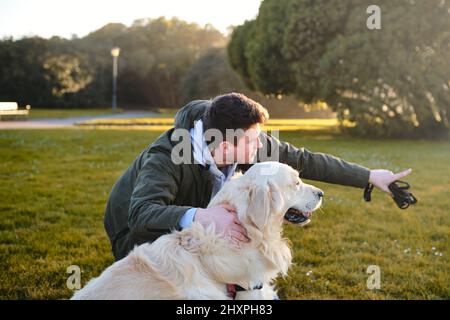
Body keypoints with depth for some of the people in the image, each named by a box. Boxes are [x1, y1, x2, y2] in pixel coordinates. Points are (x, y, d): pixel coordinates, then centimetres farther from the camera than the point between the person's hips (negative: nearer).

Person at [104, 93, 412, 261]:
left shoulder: (248, 145, -19)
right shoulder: (166, 157, -36)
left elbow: (304, 160, -12)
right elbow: (142, 213, -49)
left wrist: (369, 176, -9)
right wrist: (201, 216, -65)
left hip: (196, 224, 7)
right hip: (140, 231, -6)